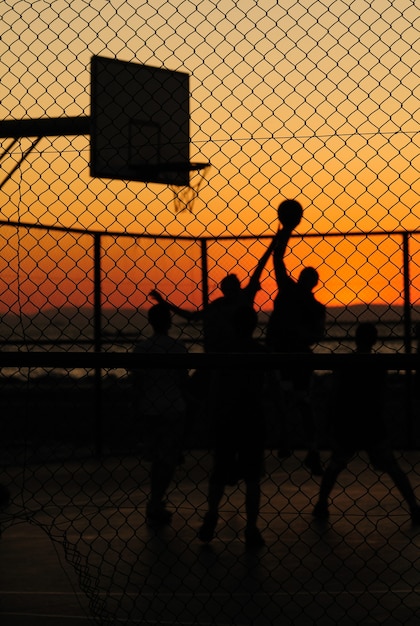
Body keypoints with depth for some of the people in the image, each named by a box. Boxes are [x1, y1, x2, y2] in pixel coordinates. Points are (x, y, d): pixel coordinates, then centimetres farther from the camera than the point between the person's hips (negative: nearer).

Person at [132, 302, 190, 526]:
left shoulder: (141, 347, -3)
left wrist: (139, 405, 10)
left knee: (156, 457, 16)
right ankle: (155, 504, -6)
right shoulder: (177, 347, -10)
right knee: (169, 458, 3)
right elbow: (184, 379, -5)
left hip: (149, 409, 3)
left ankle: (155, 505, 20)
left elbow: (137, 380, -1)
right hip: (173, 409, -3)